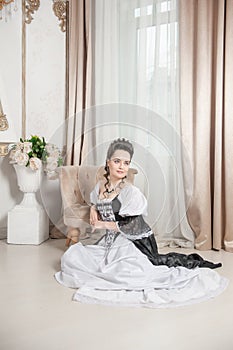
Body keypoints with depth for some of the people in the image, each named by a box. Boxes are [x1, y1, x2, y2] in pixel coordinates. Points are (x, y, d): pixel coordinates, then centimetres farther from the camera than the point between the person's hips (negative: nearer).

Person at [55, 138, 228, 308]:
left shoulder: (131, 192, -16)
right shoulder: (100, 186, 5)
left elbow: (133, 227, -20)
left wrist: (104, 224, -11)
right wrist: (93, 208, 4)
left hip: (135, 242, -7)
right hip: (110, 242, 7)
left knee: (128, 271, -33)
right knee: (72, 255, -3)